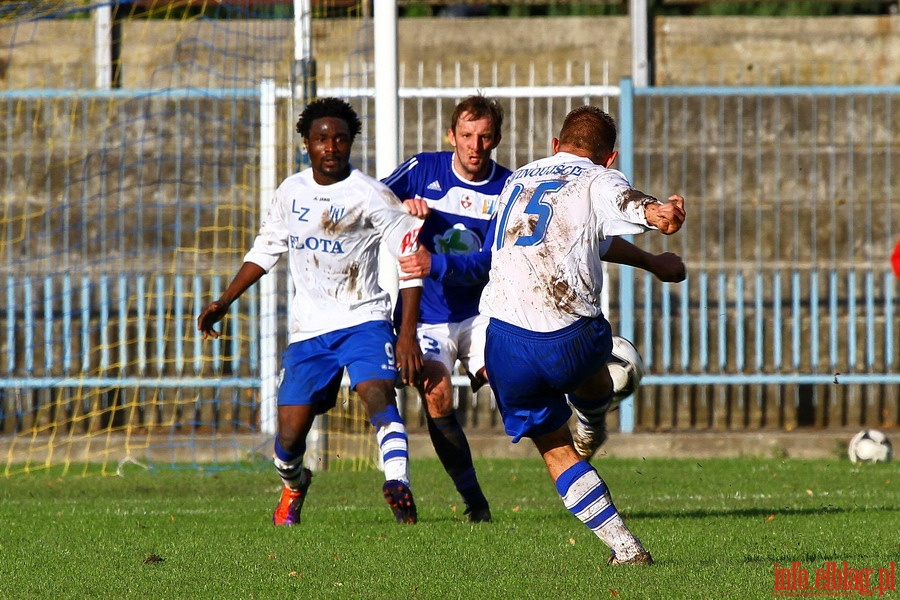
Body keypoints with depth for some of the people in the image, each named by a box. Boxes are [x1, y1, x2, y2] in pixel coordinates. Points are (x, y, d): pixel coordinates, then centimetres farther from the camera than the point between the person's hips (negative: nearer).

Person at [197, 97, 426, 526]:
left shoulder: (370, 195, -9)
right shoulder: (292, 192, 7)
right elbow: (265, 250, 22)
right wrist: (223, 303, 17)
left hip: (363, 320, -4)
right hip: (308, 330, 4)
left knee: (377, 393, -31)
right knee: (290, 435, 0)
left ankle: (398, 486, -46)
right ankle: (293, 486, 33)